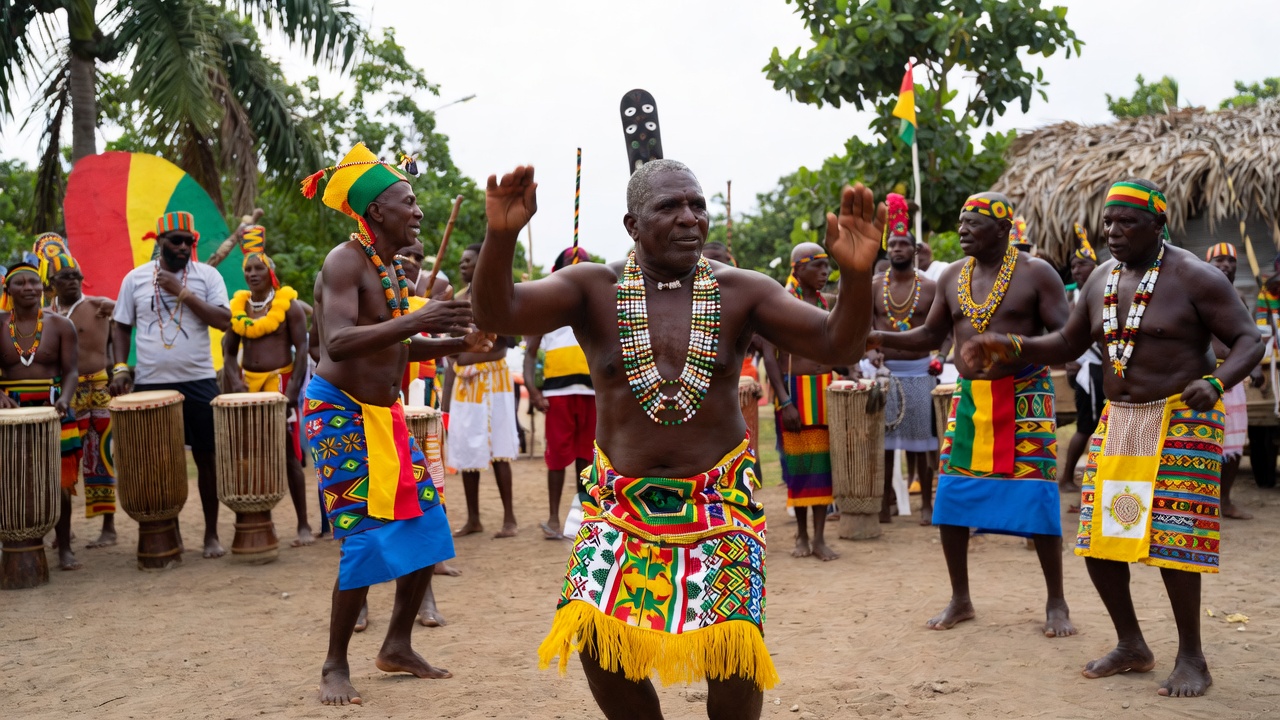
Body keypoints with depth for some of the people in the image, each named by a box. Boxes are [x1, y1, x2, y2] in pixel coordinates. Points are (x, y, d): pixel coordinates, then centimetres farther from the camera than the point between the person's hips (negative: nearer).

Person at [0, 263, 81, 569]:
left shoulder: (61, 326, 2)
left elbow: (70, 371, -3)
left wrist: (64, 400, -21)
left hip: (53, 410, -1)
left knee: (59, 481, 2)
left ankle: (65, 549, 10)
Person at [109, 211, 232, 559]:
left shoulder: (207, 275, 1)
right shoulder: (135, 278, 5)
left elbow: (223, 321, -10)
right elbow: (121, 327, 10)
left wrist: (182, 292, -13)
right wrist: (120, 367, -3)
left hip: (198, 381, -1)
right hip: (150, 384, 1)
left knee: (206, 457, 3)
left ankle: (211, 534, 13)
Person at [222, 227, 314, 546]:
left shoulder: (289, 305, -4)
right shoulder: (237, 306, 9)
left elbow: (302, 350, -8)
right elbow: (229, 350, 13)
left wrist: (292, 391, -17)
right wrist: (234, 380, -5)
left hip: (280, 382, -5)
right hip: (248, 385, 5)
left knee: (289, 456, -3)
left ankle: (304, 525, 4)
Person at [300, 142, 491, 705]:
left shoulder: (394, 269, 10)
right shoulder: (345, 262, -16)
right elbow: (337, 343, -31)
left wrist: (457, 343, 3)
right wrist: (416, 322, -39)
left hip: (385, 415, 9)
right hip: (340, 413, -9)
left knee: (426, 523, 6)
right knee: (367, 537, -10)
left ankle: (397, 646, 21)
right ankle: (335, 666, 8)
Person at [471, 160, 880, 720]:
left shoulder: (741, 291, -4)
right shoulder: (593, 287, -5)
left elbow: (837, 347, -11)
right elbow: (496, 314, -18)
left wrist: (856, 275, -31)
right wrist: (501, 236, -37)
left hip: (718, 497, 0)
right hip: (620, 497, 1)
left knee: (732, 647, -10)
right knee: (598, 639, -9)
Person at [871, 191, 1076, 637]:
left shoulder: (1036, 273, -5)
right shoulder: (952, 277, 9)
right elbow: (931, 336, 13)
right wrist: (877, 337, -2)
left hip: (1023, 398, -4)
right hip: (968, 398, 5)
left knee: (1038, 500, -4)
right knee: (950, 501, 3)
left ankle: (1056, 603, 13)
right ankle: (960, 600, 19)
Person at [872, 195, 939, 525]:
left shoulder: (930, 287, 2)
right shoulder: (873, 286, 4)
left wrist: (940, 357, -12)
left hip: (920, 371, -1)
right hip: (884, 371, 1)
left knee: (921, 440, 5)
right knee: (883, 438, 4)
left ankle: (926, 503, 15)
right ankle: (884, 502, 14)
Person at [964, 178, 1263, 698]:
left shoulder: (1194, 277, -10)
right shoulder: (1101, 280, 8)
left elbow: (1250, 341, -12)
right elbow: (1067, 344, 17)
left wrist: (1216, 383, -31)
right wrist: (1012, 347, 1)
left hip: (1180, 420, -6)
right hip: (1117, 421, 7)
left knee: (1170, 538, -10)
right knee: (1097, 537, 5)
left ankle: (1192, 658, 9)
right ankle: (1131, 646, 22)